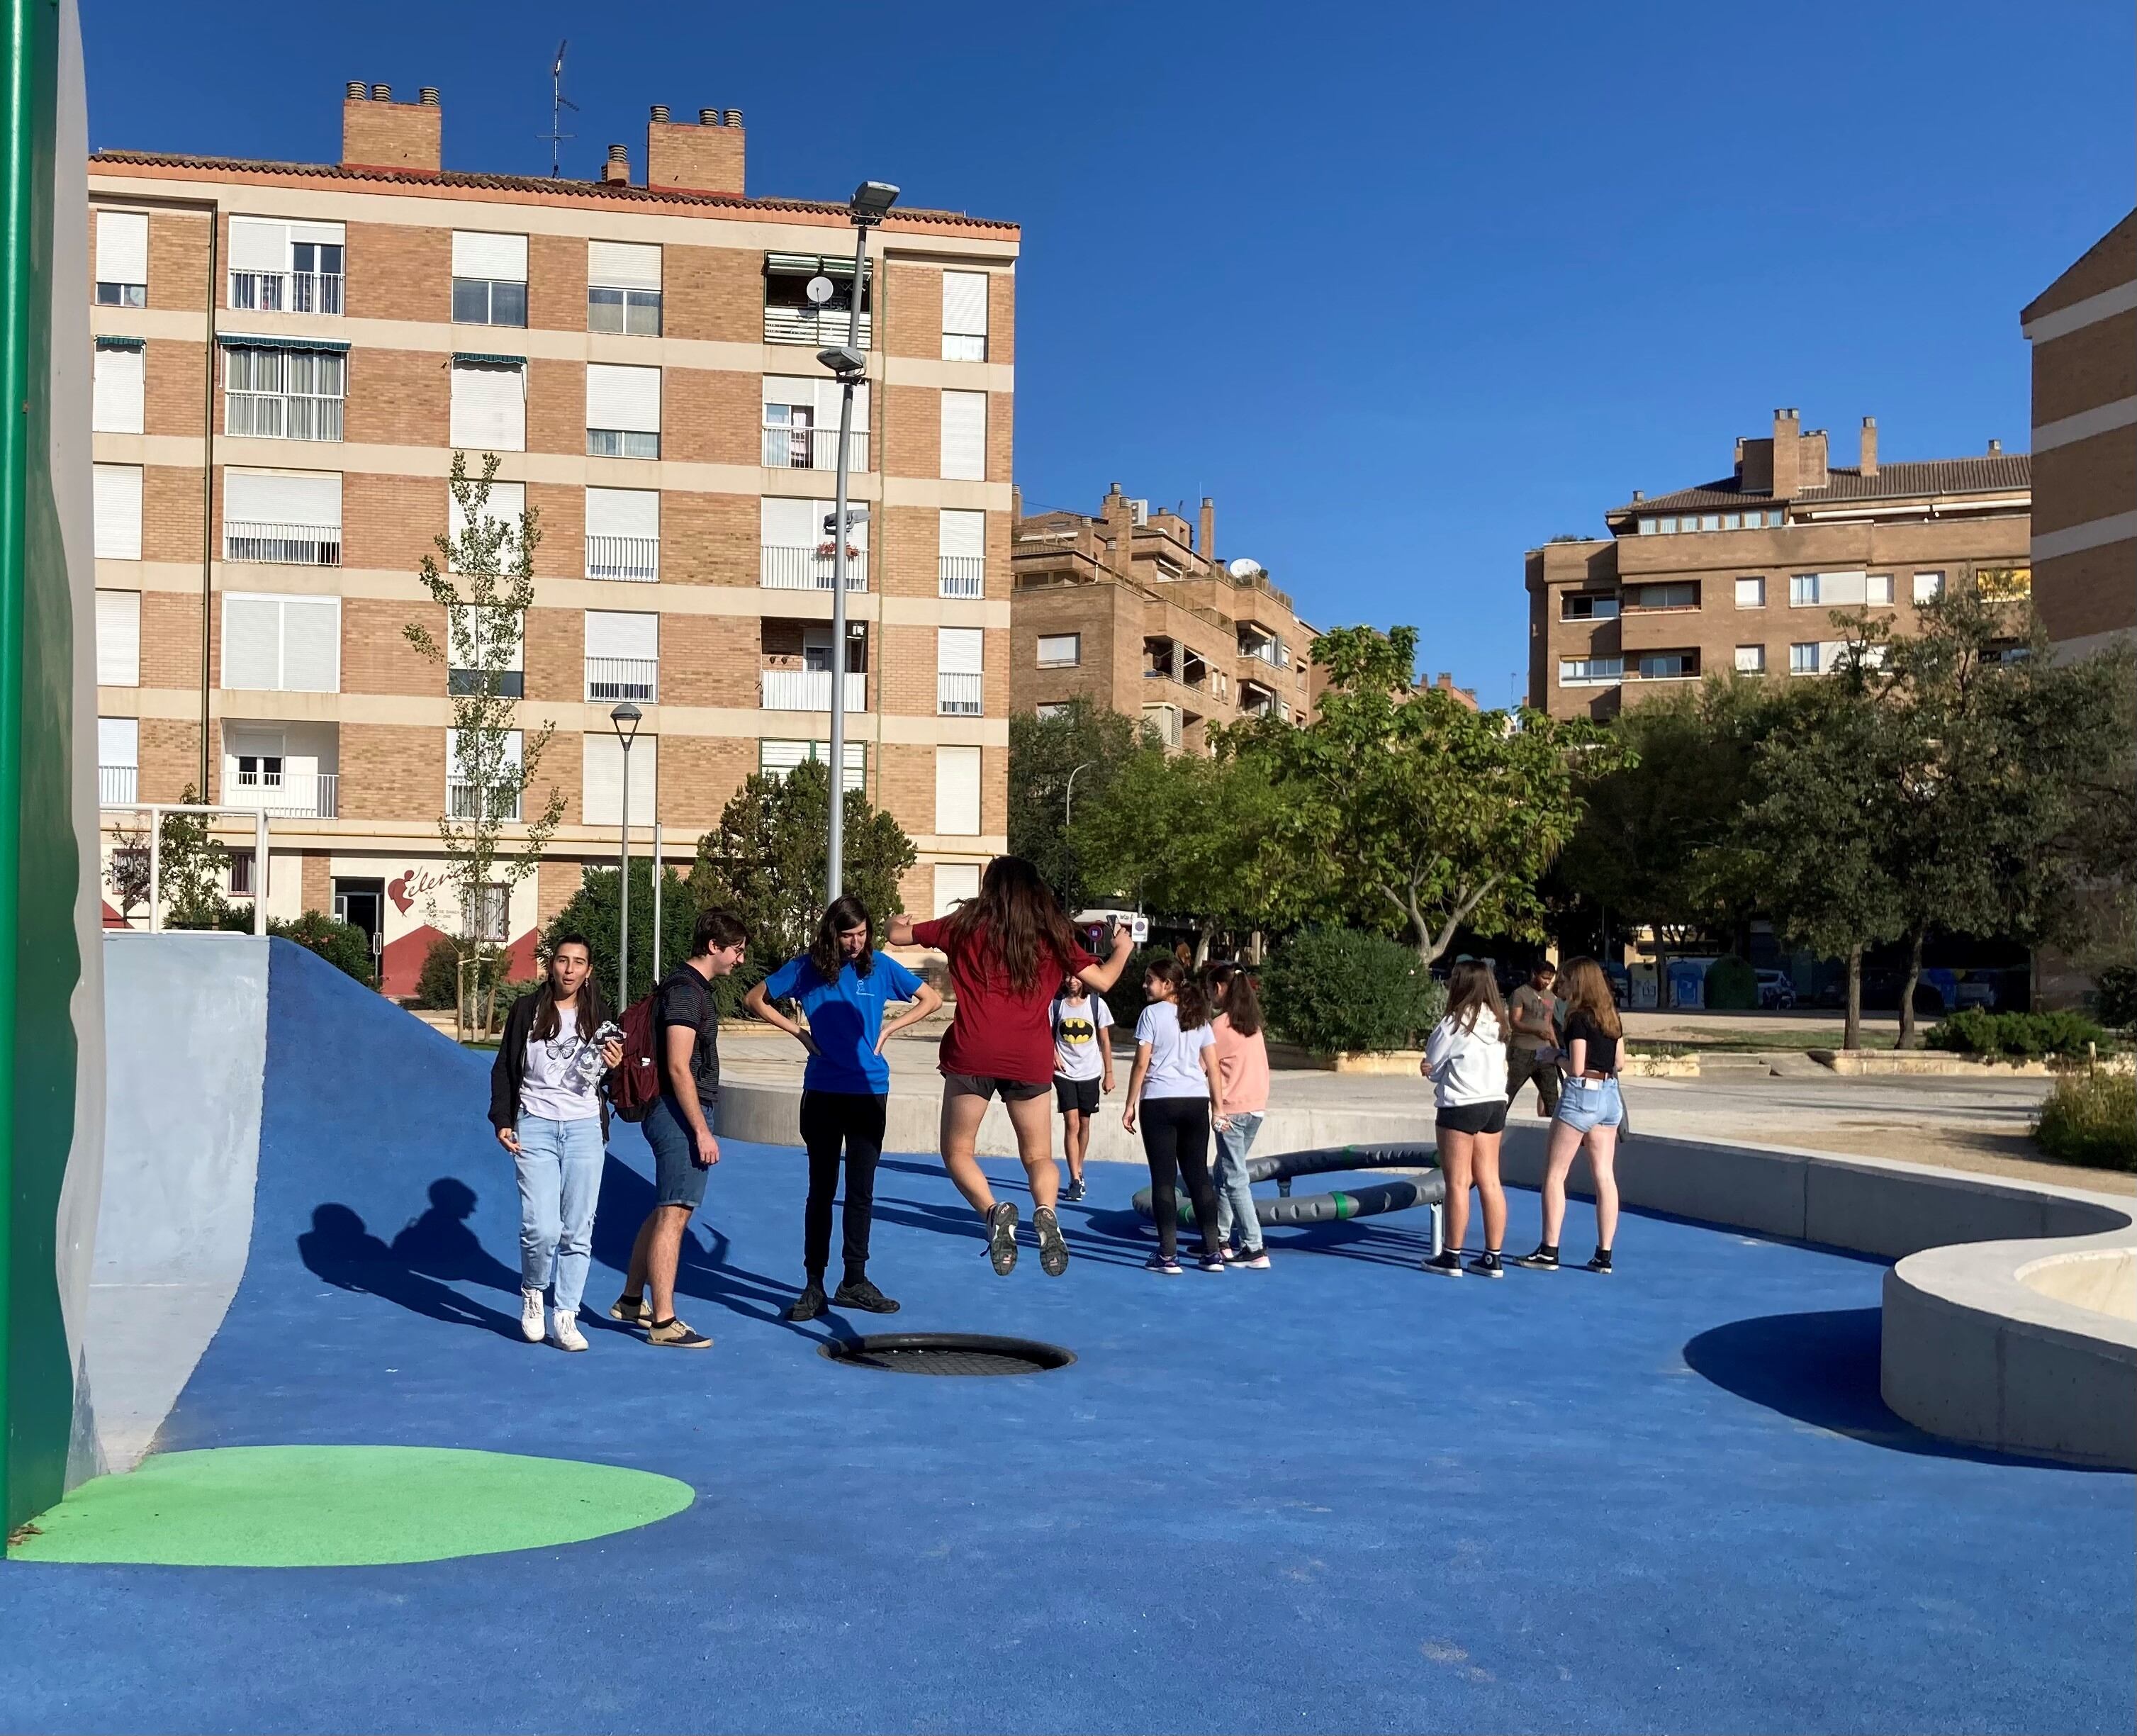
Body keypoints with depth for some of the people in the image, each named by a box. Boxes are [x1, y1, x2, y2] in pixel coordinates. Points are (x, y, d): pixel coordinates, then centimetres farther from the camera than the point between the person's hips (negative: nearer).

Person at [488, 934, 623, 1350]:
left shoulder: (597, 1018, 9)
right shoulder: (526, 1010, 3)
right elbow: (504, 1069, 7)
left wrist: (613, 1066, -8)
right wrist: (502, 1121, -1)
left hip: (585, 1128, 2)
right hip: (535, 1127, -2)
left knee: (578, 1231, 1)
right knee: (541, 1228, -11)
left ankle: (566, 1318, 10)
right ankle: (532, 1295, 17)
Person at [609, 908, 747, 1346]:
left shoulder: (695, 987, 17)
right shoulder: (685, 990, -16)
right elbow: (678, 1068, -20)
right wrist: (702, 1130, -20)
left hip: (680, 1114, 11)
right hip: (681, 1114, -11)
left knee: (665, 1210, 17)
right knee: (674, 1213, -9)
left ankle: (631, 1301, 27)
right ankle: (663, 1323, -7)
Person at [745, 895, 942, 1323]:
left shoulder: (880, 966, 0)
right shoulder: (808, 968, -2)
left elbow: (931, 999, 8)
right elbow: (755, 999, 8)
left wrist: (888, 1029, 0)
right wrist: (798, 1032, 0)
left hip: (869, 1091, 1)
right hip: (822, 1092, -1)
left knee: (861, 1191, 7)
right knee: (822, 1189, 3)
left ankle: (854, 1282, 16)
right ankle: (814, 1285, 8)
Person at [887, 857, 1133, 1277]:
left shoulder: (966, 925, 8)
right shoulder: (1053, 935, 10)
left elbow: (898, 936, 17)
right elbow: (1102, 980, 13)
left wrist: (898, 924, 41)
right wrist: (1122, 949, 34)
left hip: (972, 1053, -2)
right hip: (1031, 1059, 2)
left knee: (958, 1151, 12)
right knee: (1039, 1156, 15)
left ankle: (993, 1211, -17)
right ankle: (1046, 1213, -18)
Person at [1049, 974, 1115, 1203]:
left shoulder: (1097, 1004, -2)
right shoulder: (1056, 1004, -2)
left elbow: (1104, 1041, 4)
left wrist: (1109, 1073, 3)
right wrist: (1053, 1053, -13)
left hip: (1090, 1073, 1)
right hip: (1064, 1073, -1)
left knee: (1084, 1124, 12)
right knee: (1071, 1124, -11)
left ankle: (1079, 1172, 30)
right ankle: (1075, 1181, -11)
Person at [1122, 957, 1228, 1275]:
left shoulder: (1153, 1014, -5)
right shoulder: (1198, 1017, 11)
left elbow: (1142, 1064, -8)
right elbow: (1213, 1067, 9)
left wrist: (1130, 1106, -2)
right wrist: (1218, 1107, 12)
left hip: (1160, 1102, -5)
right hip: (1196, 1102, 5)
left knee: (1164, 1179, -1)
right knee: (1198, 1176, 10)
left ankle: (1168, 1256, -3)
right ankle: (1213, 1252, 10)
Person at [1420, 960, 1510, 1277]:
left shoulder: (1454, 1024, -13)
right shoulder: (1497, 1023, 8)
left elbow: (1432, 1065, -5)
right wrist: (1438, 1067, 9)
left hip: (1461, 1107, -7)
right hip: (1495, 1103, 7)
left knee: (1458, 1182, -1)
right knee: (1490, 1182, 8)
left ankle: (1452, 1257, 5)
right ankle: (1493, 1257, 11)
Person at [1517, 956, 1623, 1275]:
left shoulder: (1578, 1019, -12)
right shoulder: (1612, 1017, 10)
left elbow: (1576, 1068, -15)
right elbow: (1619, 1062, 14)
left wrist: (1557, 1057, 2)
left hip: (1581, 1095, -7)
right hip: (1610, 1095, 7)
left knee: (1555, 1174, 1)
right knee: (1605, 1175, 6)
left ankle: (1549, 1251, 1)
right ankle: (1604, 1255, 6)